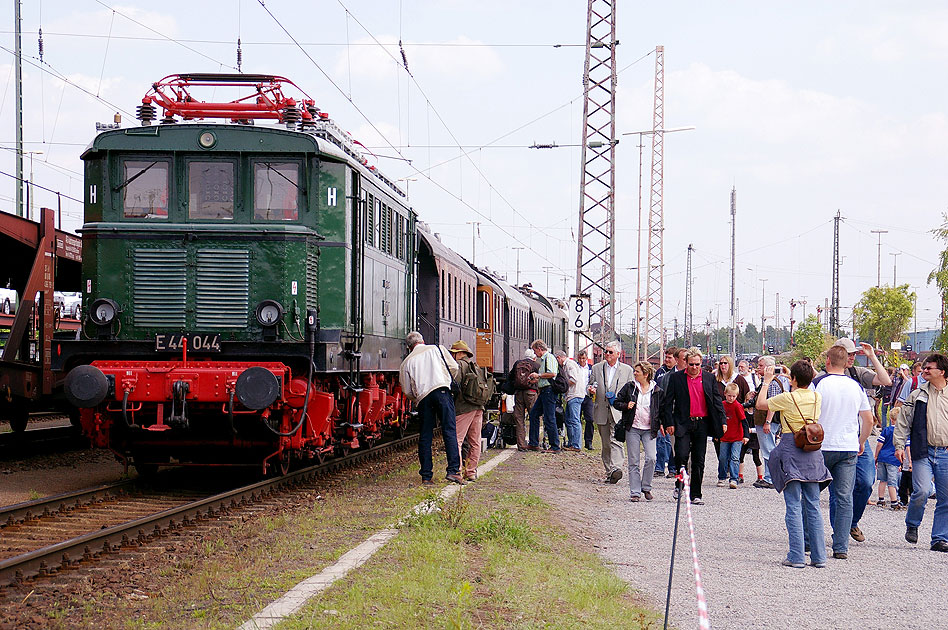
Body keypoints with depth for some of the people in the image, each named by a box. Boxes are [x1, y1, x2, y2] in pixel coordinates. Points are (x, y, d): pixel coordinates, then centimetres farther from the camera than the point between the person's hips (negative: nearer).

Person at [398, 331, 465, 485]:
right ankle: (453, 470, -17)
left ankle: (426, 476, 4)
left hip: (422, 397, 2)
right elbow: (454, 367, 11)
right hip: (442, 391, -2)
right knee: (449, 431, -5)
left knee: (425, 436, 7)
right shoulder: (437, 349, 15)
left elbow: (407, 391, 14)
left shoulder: (407, 362, 17)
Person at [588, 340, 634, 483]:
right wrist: (591, 390, -6)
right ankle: (609, 472, 14)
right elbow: (591, 385, 18)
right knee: (605, 443, 8)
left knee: (615, 440, -20)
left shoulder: (627, 370, 6)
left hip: (618, 412, -4)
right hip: (601, 411, 4)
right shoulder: (597, 368, 12)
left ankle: (616, 469, -31)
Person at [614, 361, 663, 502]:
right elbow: (616, 402, 10)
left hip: (649, 430, -1)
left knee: (651, 458, -14)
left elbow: (662, 409, 13)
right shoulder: (629, 387, 5)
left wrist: (661, 423, -2)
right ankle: (635, 492, 5)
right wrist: (626, 406, -9)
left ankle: (646, 487, 5)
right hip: (633, 428, 1)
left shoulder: (657, 390, 4)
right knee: (634, 461, -1)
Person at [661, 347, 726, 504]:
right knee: (681, 456, -15)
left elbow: (717, 401, 10)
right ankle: (679, 485, 11)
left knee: (699, 461, 4)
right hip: (683, 424, -2)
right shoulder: (676, 378, 2)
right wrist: (669, 423, -5)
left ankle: (696, 495, 11)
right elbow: (667, 402, 2)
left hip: (702, 424, 2)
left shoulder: (709, 378, 8)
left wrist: (722, 421, 3)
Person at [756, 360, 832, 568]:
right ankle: (818, 556, 8)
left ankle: (797, 556, -7)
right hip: (812, 451, 5)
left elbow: (761, 404, 5)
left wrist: (766, 382, 17)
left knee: (794, 505, -3)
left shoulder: (787, 398, -10)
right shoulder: (817, 397, 3)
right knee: (813, 504, 8)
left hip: (790, 449, -5)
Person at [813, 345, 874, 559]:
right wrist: (861, 442, 22)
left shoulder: (818, 383, -7)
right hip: (849, 449, 3)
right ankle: (841, 547, -1)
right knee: (844, 498, 3)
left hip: (821, 447, -3)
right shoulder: (856, 387, 4)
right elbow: (869, 420, 8)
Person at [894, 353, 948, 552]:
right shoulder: (917, 396, 9)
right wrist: (899, 444, 1)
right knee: (922, 491, -16)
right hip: (923, 452, -1)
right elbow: (903, 422, 11)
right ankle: (912, 525, 10)